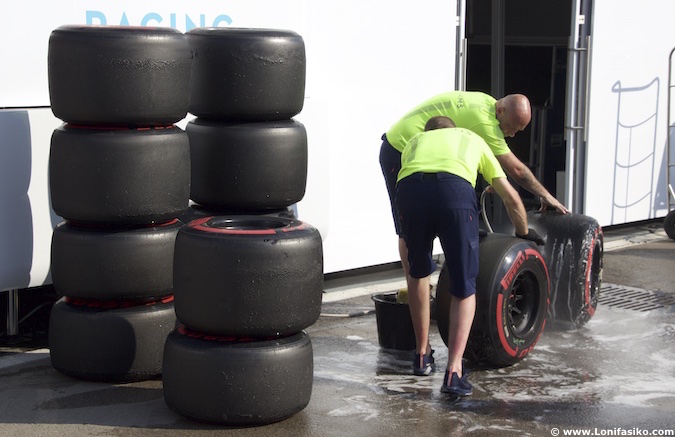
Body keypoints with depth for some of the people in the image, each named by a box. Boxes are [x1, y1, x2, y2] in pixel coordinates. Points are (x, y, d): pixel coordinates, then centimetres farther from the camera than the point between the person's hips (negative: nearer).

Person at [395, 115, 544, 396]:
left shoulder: (415, 142, 42)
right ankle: (454, 372, -5)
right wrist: (524, 232, 55)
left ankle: (422, 356, 33)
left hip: (409, 189, 2)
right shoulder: (472, 139, 40)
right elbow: (510, 196, 37)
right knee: (464, 289, 9)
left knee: (418, 273, 26)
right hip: (455, 191, -1)